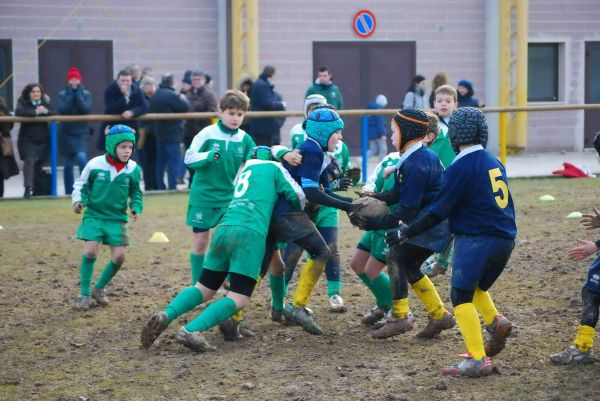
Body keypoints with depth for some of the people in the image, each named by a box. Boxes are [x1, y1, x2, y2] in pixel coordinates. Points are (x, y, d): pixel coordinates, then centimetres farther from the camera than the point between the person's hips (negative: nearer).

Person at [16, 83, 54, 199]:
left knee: (39, 164, 10)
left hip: (43, 140, 4)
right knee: (29, 161, -21)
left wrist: (45, 111, -25)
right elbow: (18, 112, -21)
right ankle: (28, 188, -26)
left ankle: (38, 191, 25)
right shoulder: (23, 102, -2)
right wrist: (35, 112, -29)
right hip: (28, 140, -4)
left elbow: (53, 113, -4)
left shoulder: (45, 102, 9)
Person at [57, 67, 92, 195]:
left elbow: (86, 109, -15)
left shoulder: (86, 94, 2)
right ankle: (69, 192, 15)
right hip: (66, 133, 1)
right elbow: (61, 110, -14)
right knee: (68, 164, 6)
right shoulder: (63, 95, 3)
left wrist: (77, 93, -14)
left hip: (81, 132, -1)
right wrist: (70, 94, -13)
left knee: (81, 157, -24)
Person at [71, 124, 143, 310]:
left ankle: (99, 288, 22)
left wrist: (136, 207, -4)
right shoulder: (95, 164, -10)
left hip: (117, 218, 3)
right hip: (94, 215, -3)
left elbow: (135, 193, 13)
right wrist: (78, 200, -11)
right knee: (90, 251, -15)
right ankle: (84, 293, 0)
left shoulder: (133, 169, -3)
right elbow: (81, 185, 5)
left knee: (119, 257, -3)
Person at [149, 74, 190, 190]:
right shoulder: (172, 95, -17)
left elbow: (152, 111, 16)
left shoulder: (155, 96, 11)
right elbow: (185, 108, -18)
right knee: (174, 162, -5)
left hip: (159, 133, 8)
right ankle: (172, 187, -9)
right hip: (172, 134, -8)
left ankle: (160, 187, 15)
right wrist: (183, 98, 1)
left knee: (160, 162, 12)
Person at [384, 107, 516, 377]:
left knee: (461, 296, -5)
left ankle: (478, 360, -14)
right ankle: (495, 322, -1)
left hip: (476, 240, -8)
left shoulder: (461, 167, -11)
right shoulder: (493, 162, 12)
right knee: (477, 288, 24)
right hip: (504, 240, 8)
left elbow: (439, 212, -12)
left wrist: (405, 233, -4)